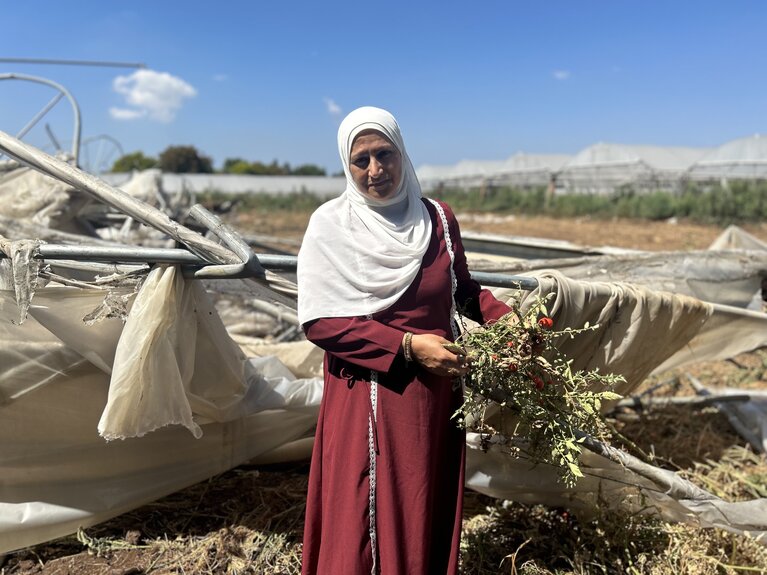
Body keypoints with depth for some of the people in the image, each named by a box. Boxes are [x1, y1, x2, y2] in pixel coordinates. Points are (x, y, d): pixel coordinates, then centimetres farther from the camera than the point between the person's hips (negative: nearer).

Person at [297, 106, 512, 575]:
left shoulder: (437, 217, 3)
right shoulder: (331, 224, -7)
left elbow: (463, 288, 15)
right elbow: (319, 321, -12)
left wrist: (509, 320, -4)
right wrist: (407, 345, -18)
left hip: (438, 391, 4)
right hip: (367, 394, -3)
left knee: (432, 510, 13)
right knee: (364, 519, 4)